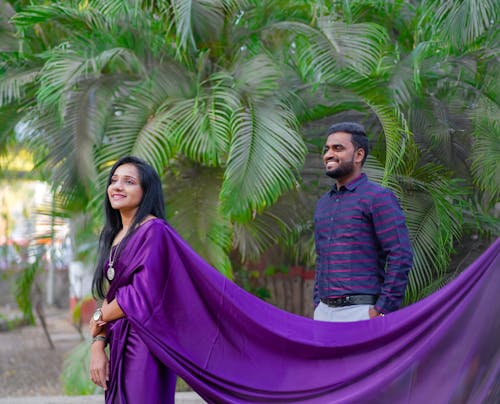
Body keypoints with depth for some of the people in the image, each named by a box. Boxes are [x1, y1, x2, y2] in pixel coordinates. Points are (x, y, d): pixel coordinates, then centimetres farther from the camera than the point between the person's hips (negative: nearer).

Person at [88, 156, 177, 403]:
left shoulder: (154, 230, -11)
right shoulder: (115, 236, 14)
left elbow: (143, 295, -18)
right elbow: (110, 297, 13)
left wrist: (98, 319, -3)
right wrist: (98, 344, 1)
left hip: (146, 343, -7)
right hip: (120, 346, 8)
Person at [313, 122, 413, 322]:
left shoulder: (378, 198, -5)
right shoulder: (323, 203, 18)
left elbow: (401, 255, -11)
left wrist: (383, 309, -14)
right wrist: (318, 306, 17)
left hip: (361, 312, -7)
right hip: (324, 312, 7)